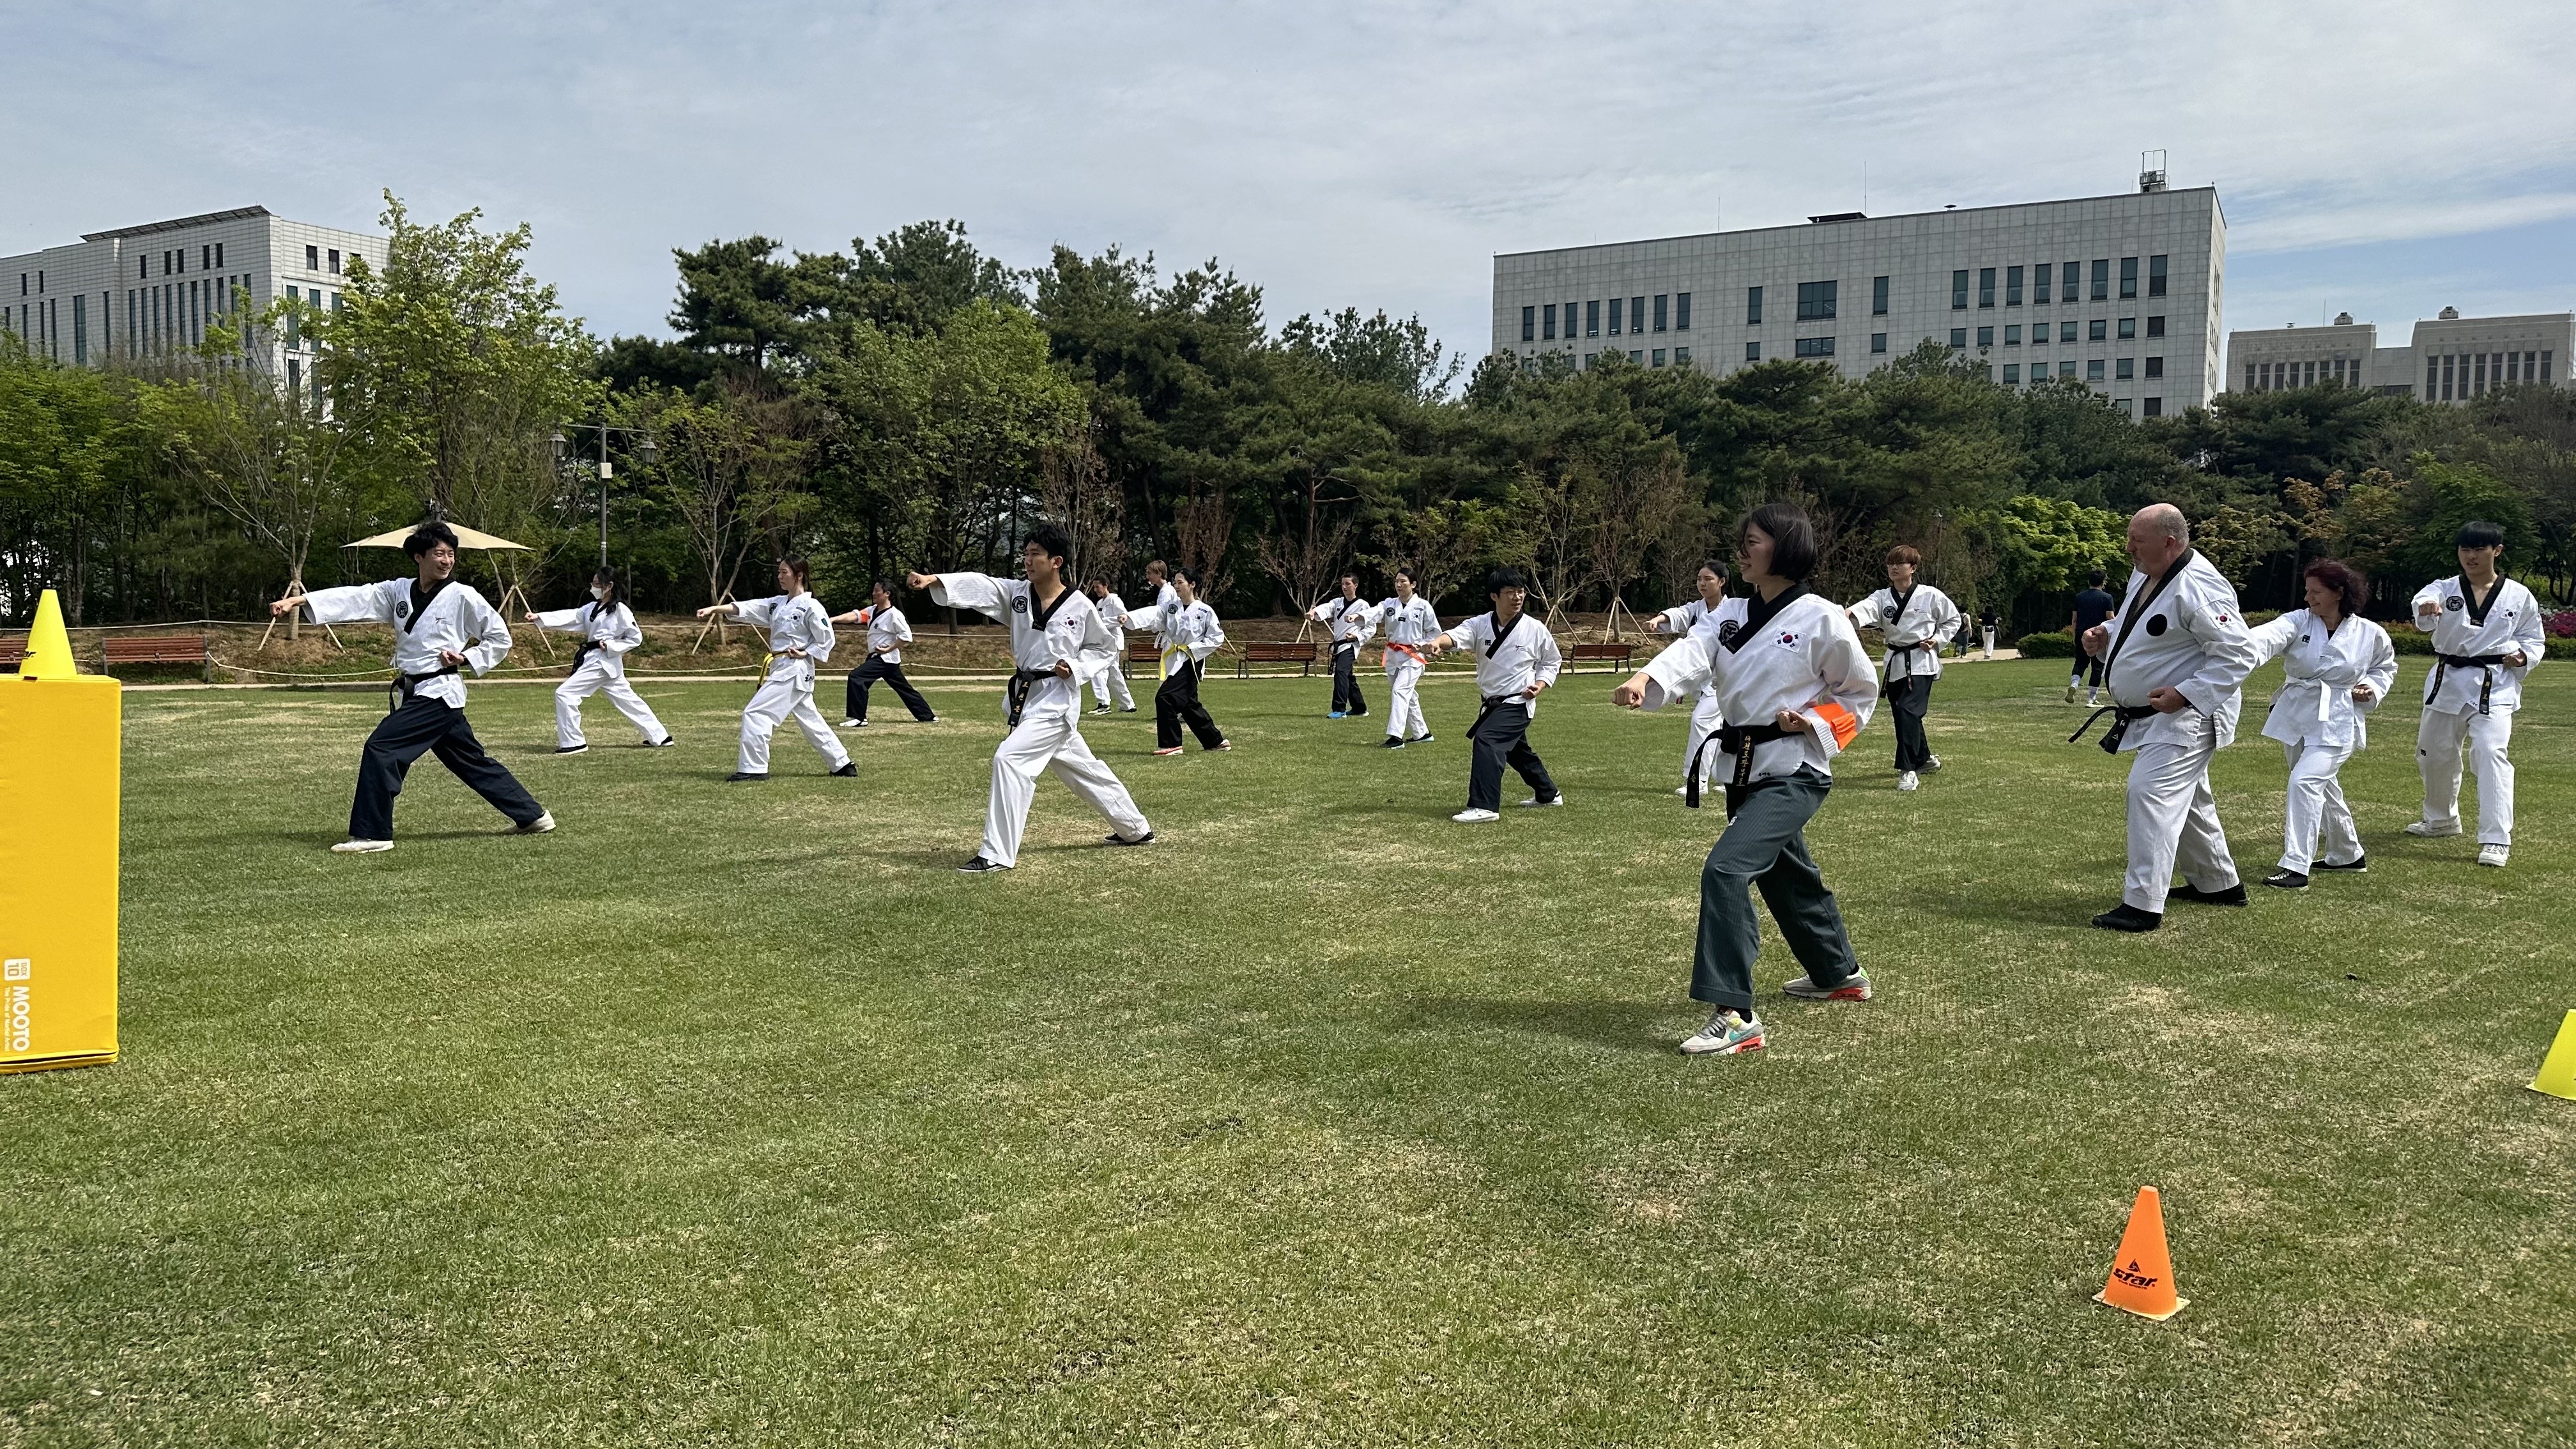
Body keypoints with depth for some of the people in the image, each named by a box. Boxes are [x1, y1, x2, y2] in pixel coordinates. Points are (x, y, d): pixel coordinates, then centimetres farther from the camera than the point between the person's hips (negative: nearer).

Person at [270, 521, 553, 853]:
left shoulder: (463, 596, -7)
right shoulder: (399, 591, 9)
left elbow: (500, 638, 1)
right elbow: (356, 599, -2)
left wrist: (467, 659, -12)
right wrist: (301, 600, -14)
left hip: (439, 694, -7)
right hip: (413, 693, 7)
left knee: (381, 749, -15)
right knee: (473, 763, 14)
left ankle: (371, 834, -7)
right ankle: (532, 816, 25)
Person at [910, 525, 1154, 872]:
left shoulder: (1080, 607, -9)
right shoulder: (1016, 594, 0)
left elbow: (1101, 647, 5)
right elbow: (979, 586, -16)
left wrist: (1075, 668, -14)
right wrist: (934, 580, -31)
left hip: (1057, 698, -6)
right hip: (1025, 696, 7)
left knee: (1010, 758, -22)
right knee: (1081, 768, 20)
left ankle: (997, 853, -16)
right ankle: (1135, 828, 40)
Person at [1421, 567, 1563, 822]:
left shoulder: (1535, 629, -9)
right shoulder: (1480, 625, -6)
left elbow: (1552, 662, 7)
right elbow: (1457, 634, -27)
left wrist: (1540, 684, -12)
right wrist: (1437, 642, -50)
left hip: (1518, 703, -6)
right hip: (1494, 703, 6)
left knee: (1486, 740, -25)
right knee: (1517, 751, 23)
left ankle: (1483, 806, -27)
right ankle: (1548, 794, 47)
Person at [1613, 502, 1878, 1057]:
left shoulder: (1821, 619, -11)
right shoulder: (1729, 619, 6)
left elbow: (1861, 693, 0)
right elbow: (1690, 655, -14)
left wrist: (1811, 723, -17)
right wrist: (1644, 680, -36)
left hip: (1795, 772, -8)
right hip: (1746, 769, 8)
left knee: (1726, 869, -24)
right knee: (1786, 878, 24)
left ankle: (1735, 1017, -23)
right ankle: (1838, 974, 50)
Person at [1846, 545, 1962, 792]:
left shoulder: (1930, 596, -5)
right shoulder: (1882, 597, 2)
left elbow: (1953, 619, 8)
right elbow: (1866, 609, -21)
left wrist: (1937, 640, -7)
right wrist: (1849, 615, -44)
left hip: (1921, 662, -5)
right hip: (1896, 662, 5)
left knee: (1909, 711, -21)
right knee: (1902, 713, 15)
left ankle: (1908, 770, -20)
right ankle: (1924, 758, 39)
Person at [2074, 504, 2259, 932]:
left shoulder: (2199, 589, -25)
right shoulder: (2145, 576, 6)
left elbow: (2237, 655, -25)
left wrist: (2185, 694, -30)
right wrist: (2106, 636, 4)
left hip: (2187, 715, -11)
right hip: (2151, 715, 11)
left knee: (2151, 793, -18)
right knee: (2187, 799, 22)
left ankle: (2143, 904, -16)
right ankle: (2219, 883, 40)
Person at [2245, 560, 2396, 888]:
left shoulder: (2370, 634, -6)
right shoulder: (2298, 622, -6)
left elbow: (2385, 667, 14)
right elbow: (2269, 637, -28)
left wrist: (2371, 688, -7)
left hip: (2336, 724, -4)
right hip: (2296, 716, 4)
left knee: (2306, 781, -21)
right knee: (2323, 787, 19)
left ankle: (2296, 867, -18)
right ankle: (2347, 855, 42)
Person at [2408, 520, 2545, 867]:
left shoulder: (2519, 597, 2)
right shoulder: (2445, 589, 0)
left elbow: (2535, 641, 13)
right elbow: (2425, 609, -24)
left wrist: (2523, 657, -10)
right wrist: (2426, 608, -49)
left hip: (2495, 687, -3)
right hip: (2448, 682, 3)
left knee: (2490, 752, -20)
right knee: (2433, 753, 16)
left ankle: (2497, 840, -19)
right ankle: (2442, 819, 42)